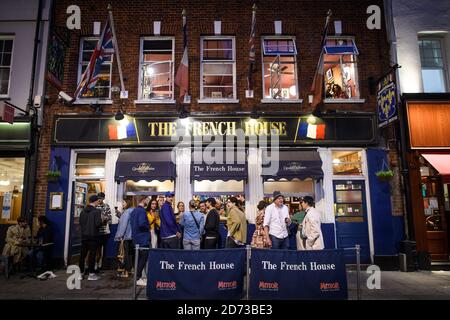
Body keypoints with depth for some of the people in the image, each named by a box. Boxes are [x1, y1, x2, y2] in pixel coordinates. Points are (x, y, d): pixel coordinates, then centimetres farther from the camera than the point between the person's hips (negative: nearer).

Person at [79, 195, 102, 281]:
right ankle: (91, 274, 7)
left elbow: (80, 222, 10)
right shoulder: (97, 211, -14)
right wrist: (102, 221, 0)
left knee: (83, 254, 11)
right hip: (93, 236, -6)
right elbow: (98, 224, -20)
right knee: (92, 254, 1)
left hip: (84, 235, 6)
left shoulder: (83, 211, 5)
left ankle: (81, 273, 18)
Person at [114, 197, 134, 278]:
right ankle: (129, 269, 23)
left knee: (126, 254, -1)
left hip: (126, 236, -8)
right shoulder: (133, 211, 9)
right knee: (130, 254, 14)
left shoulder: (126, 212, -15)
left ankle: (125, 272, 5)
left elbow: (123, 224, -17)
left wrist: (120, 236, -13)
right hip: (132, 236, 8)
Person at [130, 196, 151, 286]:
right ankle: (138, 279, 0)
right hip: (143, 239, -10)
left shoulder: (134, 211, 14)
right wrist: (148, 227, -9)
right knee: (143, 258, -3)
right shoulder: (142, 210, -17)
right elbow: (142, 224, -27)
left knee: (139, 258, 16)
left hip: (136, 238, 10)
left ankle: (138, 276, 23)